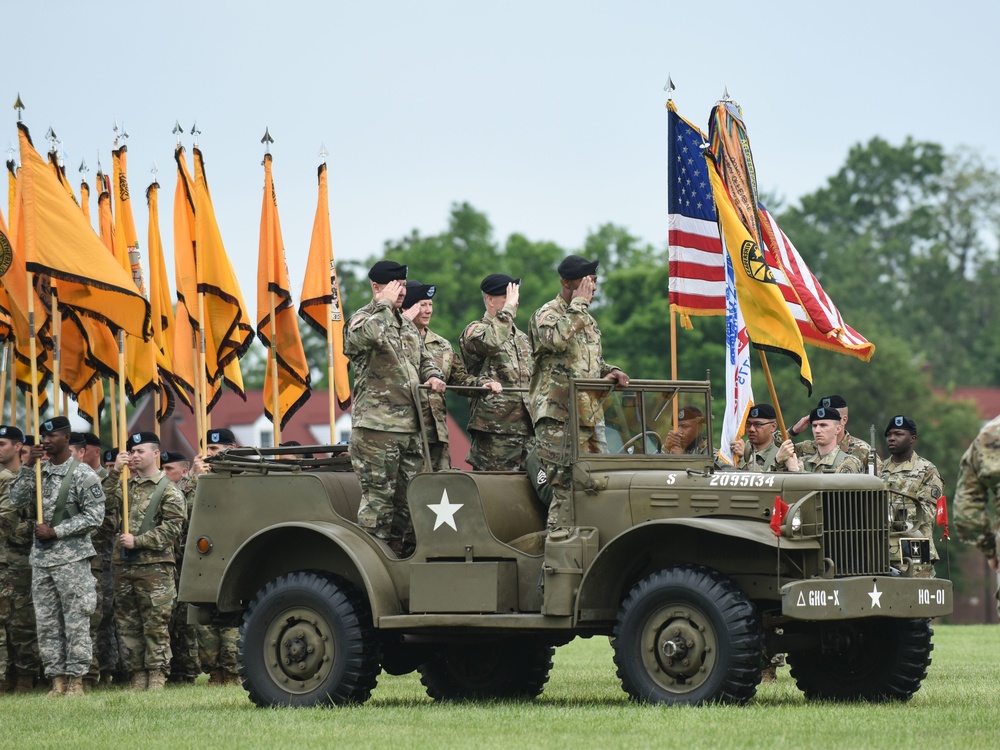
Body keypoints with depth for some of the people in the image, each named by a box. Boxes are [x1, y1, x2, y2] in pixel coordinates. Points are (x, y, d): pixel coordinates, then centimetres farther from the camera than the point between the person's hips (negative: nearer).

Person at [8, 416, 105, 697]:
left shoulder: (82, 474, -7)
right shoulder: (39, 471, 12)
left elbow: (94, 516, -11)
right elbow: (17, 499, 5)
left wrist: (55, 531, -14)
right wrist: (27, 466, -6)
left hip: (72, 558, -6)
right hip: (41, 558, 6)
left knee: (76, 622, -4)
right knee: (47, 623, 6)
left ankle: (76, 682, -1)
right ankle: (57, 682, 11)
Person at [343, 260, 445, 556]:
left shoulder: (407, 327, 20)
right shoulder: (361, 320, -5)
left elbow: (424, 359, 29)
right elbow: (369, 335, -30)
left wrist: (433, 376, 6)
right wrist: (385, 304, -16)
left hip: (410, 426, 8)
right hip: (376, 426, -8)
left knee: (409, 496, 11)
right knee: (378, 496, -8)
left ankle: (404, 553, 19)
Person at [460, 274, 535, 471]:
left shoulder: (522, 338, 24)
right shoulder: (474, 331, -1)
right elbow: (491, 341, -27)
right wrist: (508, 307, -16)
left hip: (526, 429, 7)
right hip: (494, 430, -7)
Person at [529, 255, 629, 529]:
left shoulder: (588, 320, 21)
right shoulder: (546, 314, -5)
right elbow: (558, 339, -28)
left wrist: (609, 372, 10)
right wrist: (579, 303, -15)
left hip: (589, 416, 8)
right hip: (558, 417, -8)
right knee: (568, 488, -14)